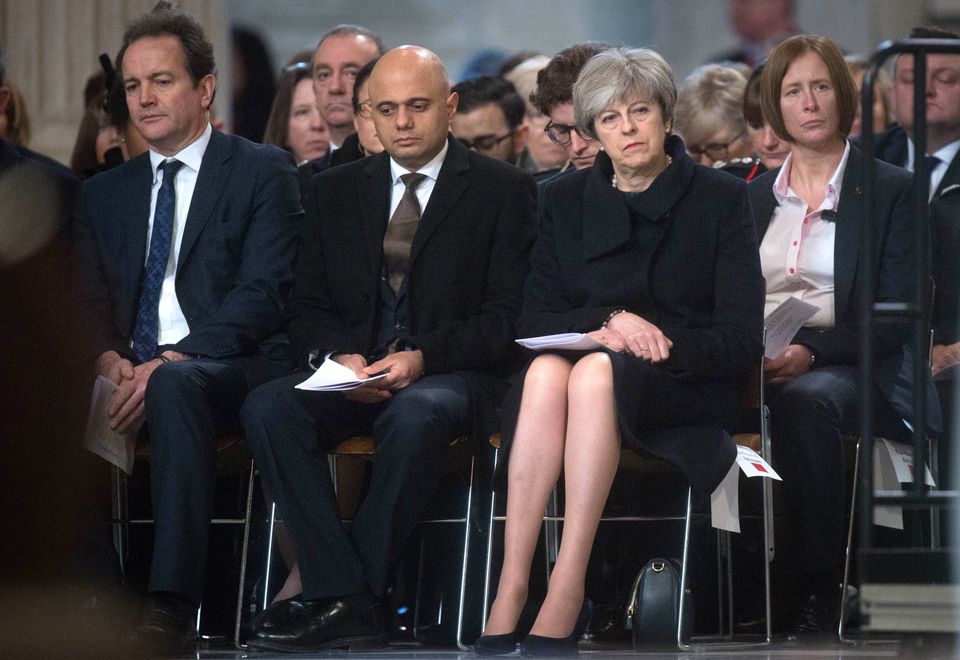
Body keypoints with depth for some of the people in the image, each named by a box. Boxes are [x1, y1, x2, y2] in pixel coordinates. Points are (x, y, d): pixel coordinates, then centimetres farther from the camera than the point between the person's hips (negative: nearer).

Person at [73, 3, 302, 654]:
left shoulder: (263, 172, 5)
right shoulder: (106, 192, 22)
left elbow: (262, 295, -6)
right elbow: (91, 301, 16)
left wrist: (170, 361, -20)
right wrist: (110, 357, -9)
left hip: (234, 371, -4)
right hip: (136, 373, 4)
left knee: (177, 386, -40)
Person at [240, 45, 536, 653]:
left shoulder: (504, 190, 3)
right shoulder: (338, 191, 16)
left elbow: (506, 318, -3)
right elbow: (307, 307, 13)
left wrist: (422, 357, -19)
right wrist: (337, 356, -10)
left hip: (452, 374, -4)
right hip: (350, 371, 4)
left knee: (414, 416, -39)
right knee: (266, 409, -27)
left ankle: (337, 601, -30)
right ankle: (346, 600, -33)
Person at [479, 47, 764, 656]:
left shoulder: (721, 199, 3)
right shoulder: (567, 200, 12)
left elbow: (743, 339, -3)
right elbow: (534, 321, 6)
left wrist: (659, 342, -19)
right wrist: (610, 321, -13)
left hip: (684, 390, -3)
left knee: (595, 373, -36)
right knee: (546, 371, -34)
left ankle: (565, 599, -45)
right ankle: (510, 591, -42)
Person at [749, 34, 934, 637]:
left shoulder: (891, 191, 8)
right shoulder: (754, 197, 22)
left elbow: (894, 316, -1)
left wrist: (811, 350, -18)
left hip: (848, 368, -3)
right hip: (754, 368, 3)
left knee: (806, 401, -41)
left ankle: (817, 597, -38)